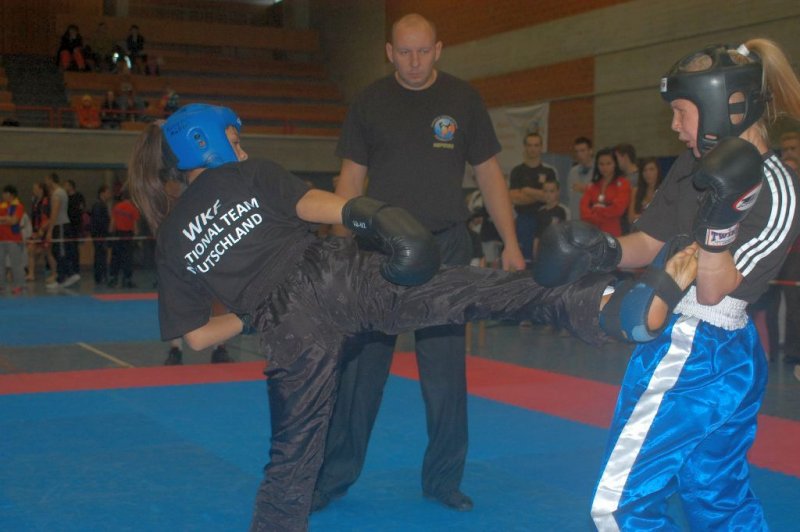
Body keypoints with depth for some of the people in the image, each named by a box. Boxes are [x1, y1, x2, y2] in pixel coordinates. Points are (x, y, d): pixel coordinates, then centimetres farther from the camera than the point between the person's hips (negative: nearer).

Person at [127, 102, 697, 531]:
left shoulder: (171, 239, 18)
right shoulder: (248, 175, 10)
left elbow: (196, 336, 17)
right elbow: (321, 206, -7)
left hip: (289, 331, 3)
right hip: (338, 274, -3)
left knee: (292, 457, 17)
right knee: (485, 290, -7)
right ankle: (614, 303, -21)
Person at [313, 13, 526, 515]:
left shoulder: (463, 98, 2)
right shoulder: (370, 102, 3)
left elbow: (489, 173, 6)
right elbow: (351, 180, 5)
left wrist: (510, 242, 0)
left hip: (446, 251, 0)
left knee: (446, 373, 6)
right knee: (360, 369, 4)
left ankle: (444, 479, 22)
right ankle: (334, 476, 18)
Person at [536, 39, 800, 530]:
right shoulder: (696, 165, 6)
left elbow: (713, 290, -20)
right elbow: (650, 243, 11)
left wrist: (721, 216, -34)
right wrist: (605, 249, -8)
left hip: (690, 360, -9)